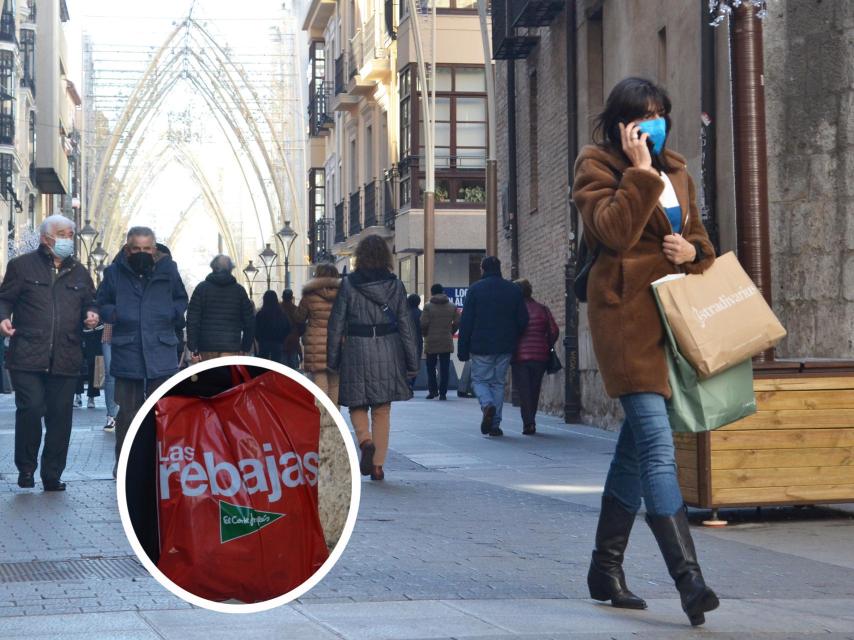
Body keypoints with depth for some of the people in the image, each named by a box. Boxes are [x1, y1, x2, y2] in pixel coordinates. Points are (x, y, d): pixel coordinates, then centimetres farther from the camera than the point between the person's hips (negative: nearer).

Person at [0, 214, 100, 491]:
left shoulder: (79, 273, 18)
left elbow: (90, 303, 25)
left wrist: (92, 315, 3)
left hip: (65, 361, 4)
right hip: (27, 357, -4)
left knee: (60, 416, 3)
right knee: (31, 409, -14)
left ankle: (52, 475, 12)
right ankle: (26, 467, 5)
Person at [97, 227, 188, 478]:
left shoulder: (167, 269, 4)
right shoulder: (115, 272, 2)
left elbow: (181, 300, 19)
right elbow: (101, 304, 12)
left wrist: (173, 314, -2)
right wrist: (114, 314, -9)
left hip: (161, 354, 0)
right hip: (126, 352, 0)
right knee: (127, 411, 7)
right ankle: (123, 461, 19)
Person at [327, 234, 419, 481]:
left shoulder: (349, 284, -2)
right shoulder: (395, 285, 2)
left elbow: (336, 323, -2)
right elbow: (406, 324, 3)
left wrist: (332, 359, 5)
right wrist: (412, 362, 8)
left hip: (357, 350, -2)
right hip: (388, 351, 2)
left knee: (357, 404, 12)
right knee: (382, 410, 9)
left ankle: (366, 441, -16)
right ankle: (378, 465, 8)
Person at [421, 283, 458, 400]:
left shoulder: (428, 306, -5)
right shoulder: (452, 307, 5)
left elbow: (424, 324, -10)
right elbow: (456, 323, 3)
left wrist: (426, 335, 8)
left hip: (431, 342, -2)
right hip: (447, 342, 2)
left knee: (431, 368, 11)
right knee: (444, 369, 4)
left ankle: (433, 390, 8)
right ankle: (443, 393, 2)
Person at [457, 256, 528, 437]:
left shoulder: (475, 289, -4)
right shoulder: (514, 290, 6)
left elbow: (465, 322, -5)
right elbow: (523, 321, 7)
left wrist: (462, 349, -1)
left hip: (481, 347, -3)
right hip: (505, 347, 3)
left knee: (479, 380, 9)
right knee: (498, 383, 11)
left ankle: (487, 405, -20)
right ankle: (495, 424, 7)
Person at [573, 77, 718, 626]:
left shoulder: (676, 173, 19)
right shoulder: (598, 165, -1)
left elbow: (700, 241, 25)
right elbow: (614, 232, -16)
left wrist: (693, 251, 3)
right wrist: (640, 173, -15)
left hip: (669, 314, 8)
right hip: (626, 312, -7)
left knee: (637, 445, 12)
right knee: (658, 446, -17)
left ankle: (607, 570, 22)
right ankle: (689, 578, -24)